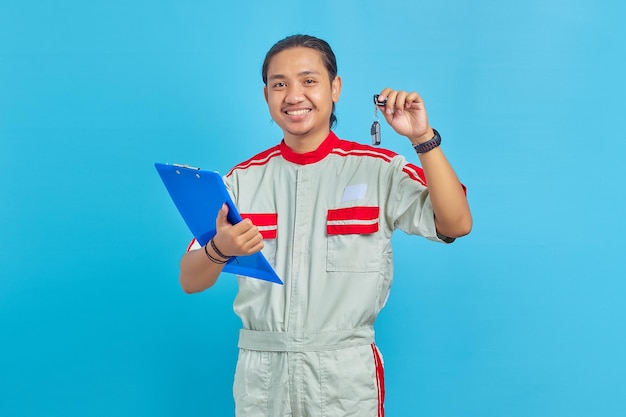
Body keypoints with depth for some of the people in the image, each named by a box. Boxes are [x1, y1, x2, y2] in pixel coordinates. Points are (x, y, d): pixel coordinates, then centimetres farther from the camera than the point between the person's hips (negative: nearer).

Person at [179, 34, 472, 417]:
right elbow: (190, 282, 1)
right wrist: (219, 250, -21)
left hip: (346, 372, -2)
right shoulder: (244, 178, 3)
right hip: (261, 373, 2)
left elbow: (456, 225, -15)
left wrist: (423, 138, -23)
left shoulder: (378, 168, -3)